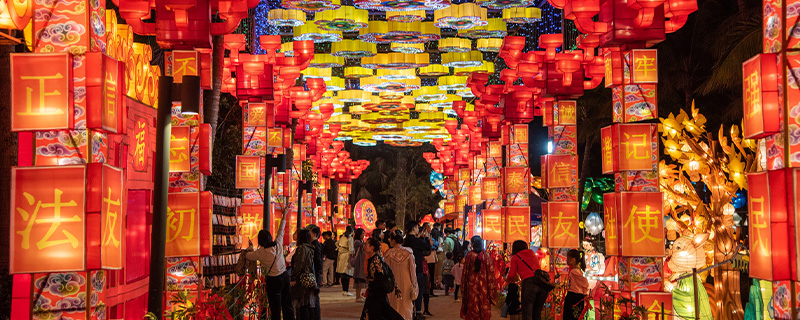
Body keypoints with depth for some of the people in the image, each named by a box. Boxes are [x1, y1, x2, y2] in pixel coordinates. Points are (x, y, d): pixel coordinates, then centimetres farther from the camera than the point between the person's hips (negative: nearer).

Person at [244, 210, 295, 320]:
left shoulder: (260, 253, -12)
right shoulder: (278, 244, -3)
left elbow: (247, 256, 6)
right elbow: (281, 231, 13)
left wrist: (250, 248, 28)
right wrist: (284, 217, 27)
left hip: (273, 280, -5)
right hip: (285, 276, 5)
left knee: (275, 308, 2)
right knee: (287, 305, 15)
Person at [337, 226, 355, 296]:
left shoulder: (343, 237, 11)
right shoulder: (350, 238, -11)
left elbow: (337, 244, 26)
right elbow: (350, 249, -15)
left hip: (341, 256, 8)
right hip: (347, 256, -8)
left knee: (342, 275, 11)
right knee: (347, 274, -6)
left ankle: (343, 290, 16)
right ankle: (346, 291, -7)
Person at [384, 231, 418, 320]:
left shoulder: (389, 253, -10)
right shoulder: (408, 252, -6)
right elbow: (412, 269, -3)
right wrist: (414, 284, 6)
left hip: (393, 282, -1)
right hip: (406, 283, 1)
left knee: (394, 306, 9)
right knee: (406, 306, 11)